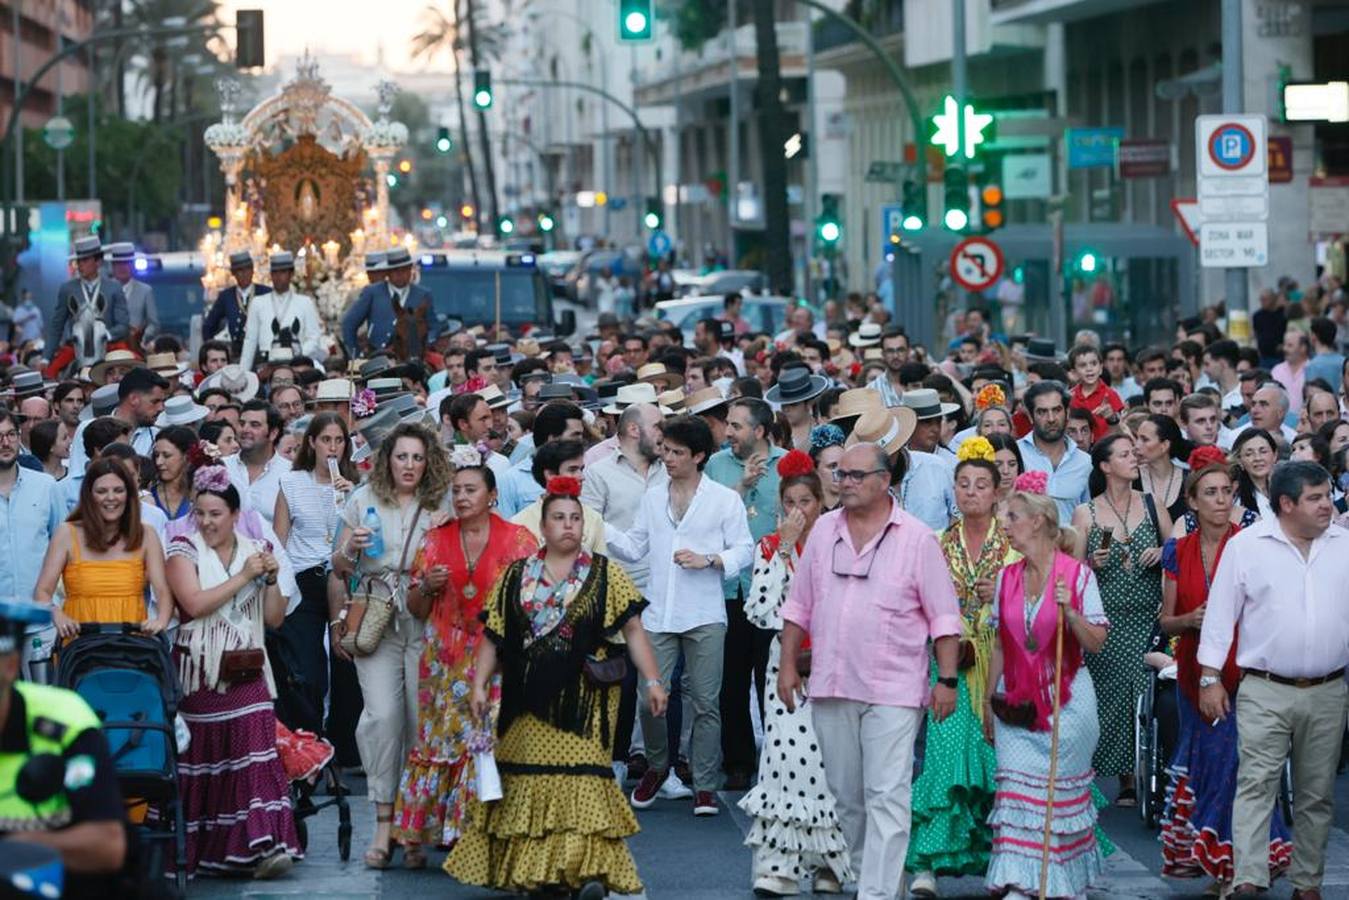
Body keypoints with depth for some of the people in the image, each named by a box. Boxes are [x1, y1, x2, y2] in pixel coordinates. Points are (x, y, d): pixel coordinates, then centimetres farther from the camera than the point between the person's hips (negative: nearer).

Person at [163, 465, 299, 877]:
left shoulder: (256, 550, 11)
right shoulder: (185, 549, 1)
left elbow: (275, 618, 10)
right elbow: (194, 603, -16)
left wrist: (271, 578, -5)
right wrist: (243, 576, -13)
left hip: (246, 671, 2)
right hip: (200, 672, -2)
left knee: (256, 747, -12)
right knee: (201, 754, 0)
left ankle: (262, 845, -17)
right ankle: (192, 849, 8)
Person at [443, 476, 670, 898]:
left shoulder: (604, 574, 3)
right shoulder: (516, 577, 8)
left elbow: (632, 629, 0)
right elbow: (493, 636, 8)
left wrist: (652, 680, -9)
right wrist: (479, 685, -2)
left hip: (583, 700, -2)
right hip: (528, 704, 3)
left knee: (580, 775, -10)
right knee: (528, 780, 5)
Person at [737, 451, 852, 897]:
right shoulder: (770, 547, 7)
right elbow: (761, 610, -7)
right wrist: (785, 548, -9)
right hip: (787, 662, 0)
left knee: (828, 757, -4)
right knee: (784, 752, -11)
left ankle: (827, 862, 9)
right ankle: (778, 864, -8)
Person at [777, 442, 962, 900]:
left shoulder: (916, 538, -3)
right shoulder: (824, 531, 10)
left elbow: (944, 617, -3)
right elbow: (799, 606, 16)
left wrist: (947, 679, -7)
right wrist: (788, 665, 12)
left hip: (893, 690, -5)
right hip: (832, 686, 5)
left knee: (887, 797, -10)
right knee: (846, 795, 13)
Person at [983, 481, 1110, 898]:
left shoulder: (1078, 575, -6)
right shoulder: (1007, 578, 8)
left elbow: (1096, 643, -6)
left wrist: (1069, 611, -21)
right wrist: (988, 700, 13)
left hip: (1065, 699, -4)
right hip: (1016, 703, 4)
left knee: (1060, 792, 1)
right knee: (1017, 789, -4)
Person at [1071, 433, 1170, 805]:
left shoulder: (1152, 506, 9)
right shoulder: (1085, 513, 4)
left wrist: (1163, 553, -5)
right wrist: (1092, 564, -14)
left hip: (1148, 617, 1)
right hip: (1106, 620, -1)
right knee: (1112, 697, -6)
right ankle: (1127, 781, 2)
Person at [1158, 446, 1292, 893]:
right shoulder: (1178, 552, 6)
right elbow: (1166, 621, 10)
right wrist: (1191, 619, -10)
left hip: (1240, 670, -3)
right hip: (1194, 671, 4)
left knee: (1230, 759, -8)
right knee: (1201, 762, 8)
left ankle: (1236, 866, 0)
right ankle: (1211, 861, 18)